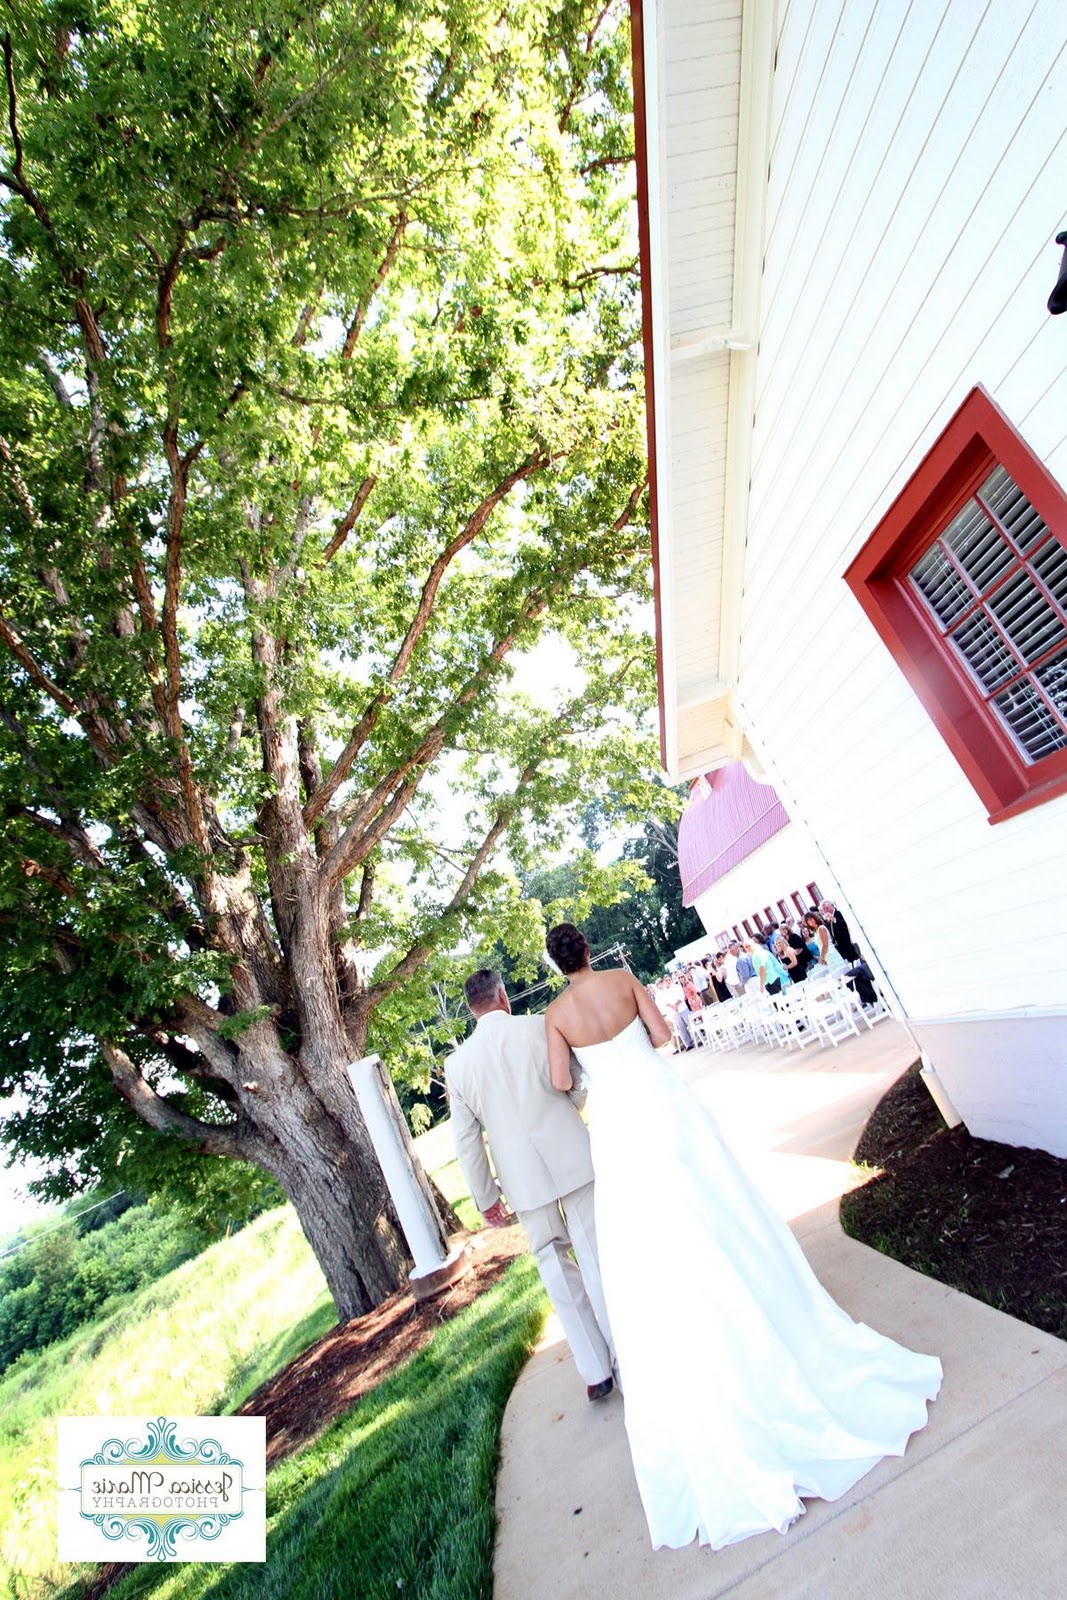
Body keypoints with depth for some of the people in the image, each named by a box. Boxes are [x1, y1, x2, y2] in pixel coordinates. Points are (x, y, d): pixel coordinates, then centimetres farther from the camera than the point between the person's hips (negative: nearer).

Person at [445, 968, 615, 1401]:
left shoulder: (457, 1062, -2)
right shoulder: (539, 1026, -11)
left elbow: (466, 1139, 3)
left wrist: (485, 1198, 13)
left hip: (523, 1178, 2)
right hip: (573, 1158, -2)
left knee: (556, 1267, 17)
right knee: (598, 1257, 12)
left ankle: (596, 1372, 27)